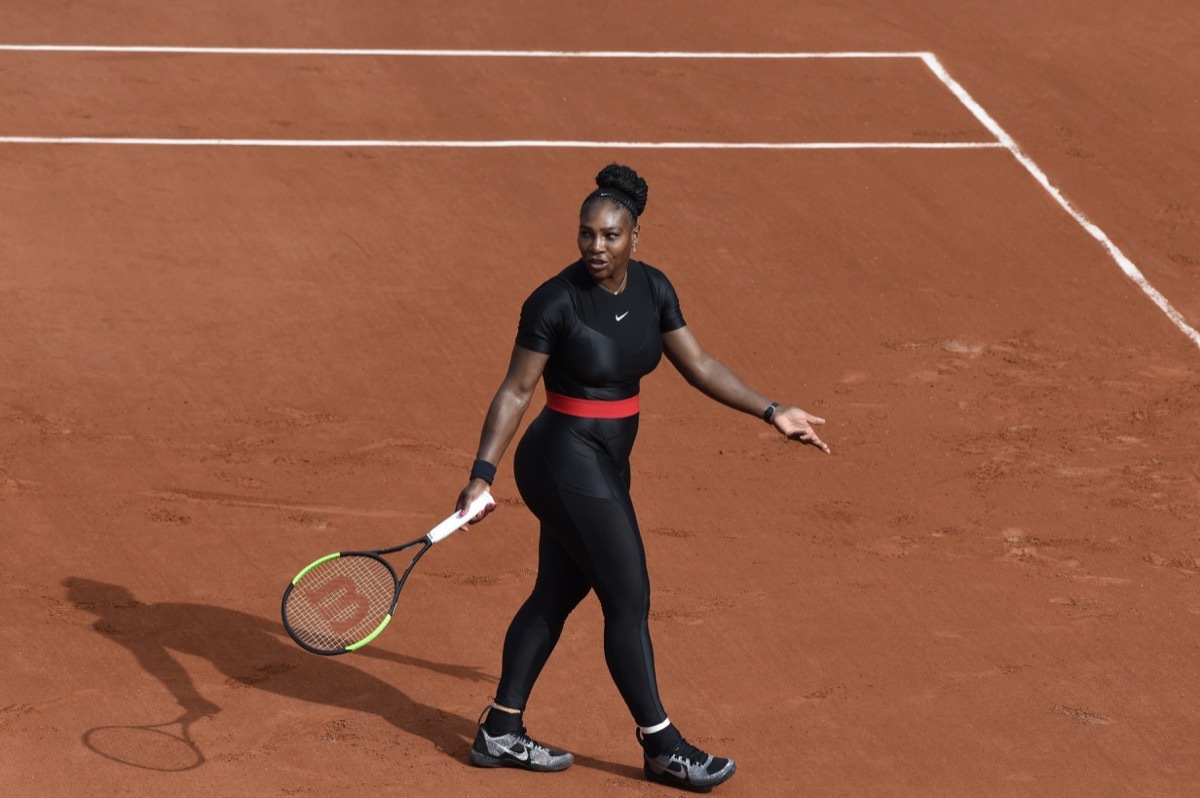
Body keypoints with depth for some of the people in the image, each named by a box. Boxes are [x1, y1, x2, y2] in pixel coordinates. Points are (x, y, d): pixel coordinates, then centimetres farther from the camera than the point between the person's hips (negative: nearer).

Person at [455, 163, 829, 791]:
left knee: (557, 594, 16)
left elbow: (698, 366, 6)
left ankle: (500, 732, 26)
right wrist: (482, 473, -17)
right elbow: (516, 391, -14)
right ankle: (661, 748, 10)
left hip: (605, 465, 8)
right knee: (629, 602, -2)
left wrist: (773, 413, 2)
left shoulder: (652, 290, 0)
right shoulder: (556, 302, -19)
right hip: (569, 463, -8)